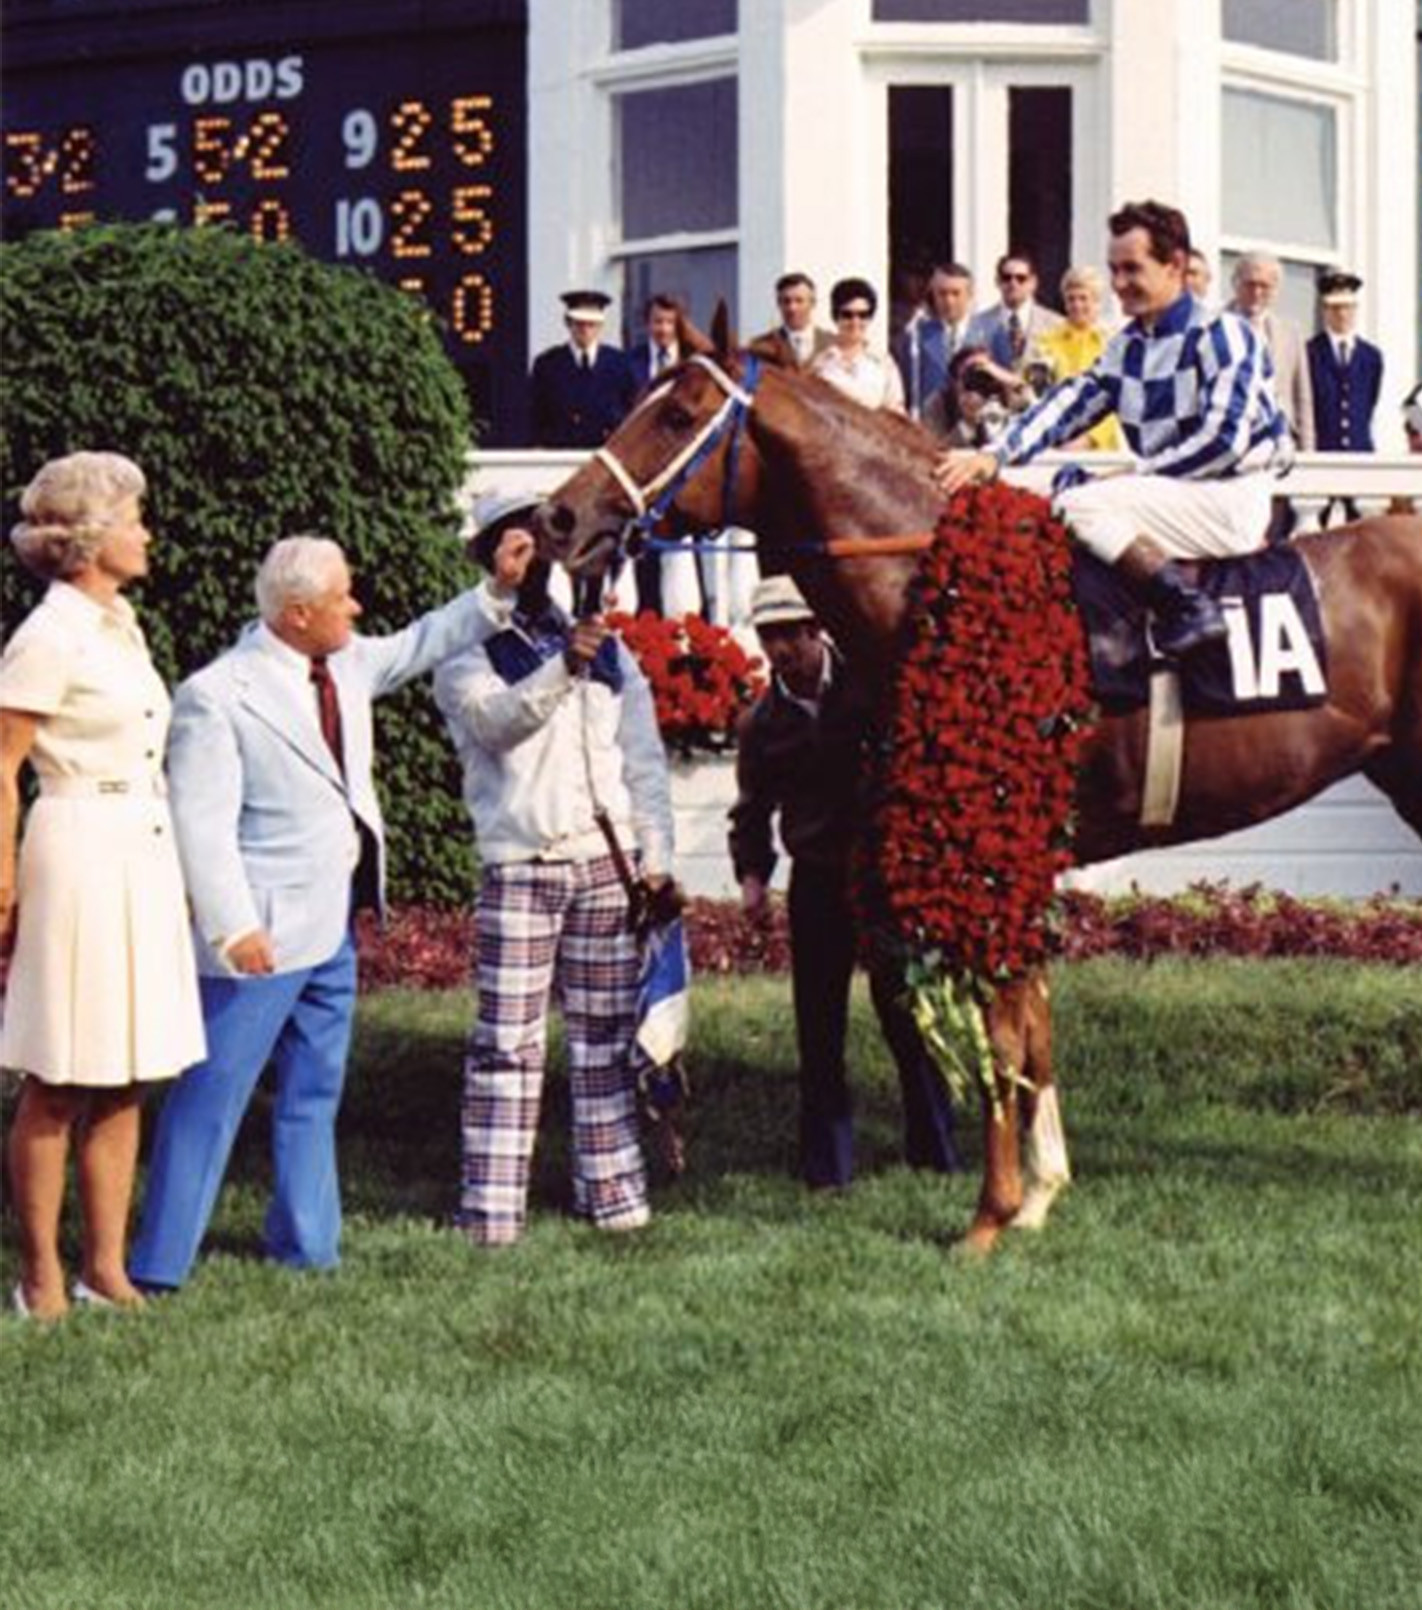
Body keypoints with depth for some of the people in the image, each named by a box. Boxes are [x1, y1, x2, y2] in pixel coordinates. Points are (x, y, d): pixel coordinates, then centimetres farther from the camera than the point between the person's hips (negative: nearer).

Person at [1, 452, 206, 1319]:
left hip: (147, 858, 8)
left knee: (125, 1080, 9)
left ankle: (106, 1267, 14)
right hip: (81, 853, -8)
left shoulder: (119, 625, 14)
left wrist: (177, 872, 19)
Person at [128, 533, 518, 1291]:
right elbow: (202, 822, -19)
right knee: (210, 1098, -6)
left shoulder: (346, 665, 7)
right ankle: (158, 1263, -3)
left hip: (332, 925, 9)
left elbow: (417, 646, 26)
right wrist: (233, 926, -24)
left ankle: (306, 1243, 27)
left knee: (314, 1091, 16)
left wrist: (495, 596, 18)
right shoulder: (217, 697, -16)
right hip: (264, 936, -8)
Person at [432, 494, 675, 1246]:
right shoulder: (466, 656, 1)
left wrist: (656, 857, 5)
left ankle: (612, 1192, 15)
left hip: (608, 862, 4)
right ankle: (491, 1209, -7)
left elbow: (643, 760, 14)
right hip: (520, 866, -4)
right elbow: (498, 719, -20)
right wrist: (562, 669, -36)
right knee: (508, 1039, -7)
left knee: (606, 1034, 8)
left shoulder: (605, 649, 15)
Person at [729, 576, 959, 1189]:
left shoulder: (867, 689, -4)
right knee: (818, 1025, 2)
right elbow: (752, 809, 17)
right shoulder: (764, 719, 5)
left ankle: (934, 1149, 14)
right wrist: (751, 874, 4)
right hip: (817, 879, 2)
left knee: (903, 1012, 3)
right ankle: (826, 1163, 9)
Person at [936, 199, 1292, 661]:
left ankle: (1187, 608, -24)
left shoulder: (1221, 334, -10)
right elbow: (1068, 404, 6)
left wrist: (1137, 476, -13)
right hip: (1175, 498, 9)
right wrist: (996, 456, -10)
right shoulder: (1127, 346, 14)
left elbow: (1224, 440, -18)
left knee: (1078, 507, -23)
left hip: (1232, 501, -9)